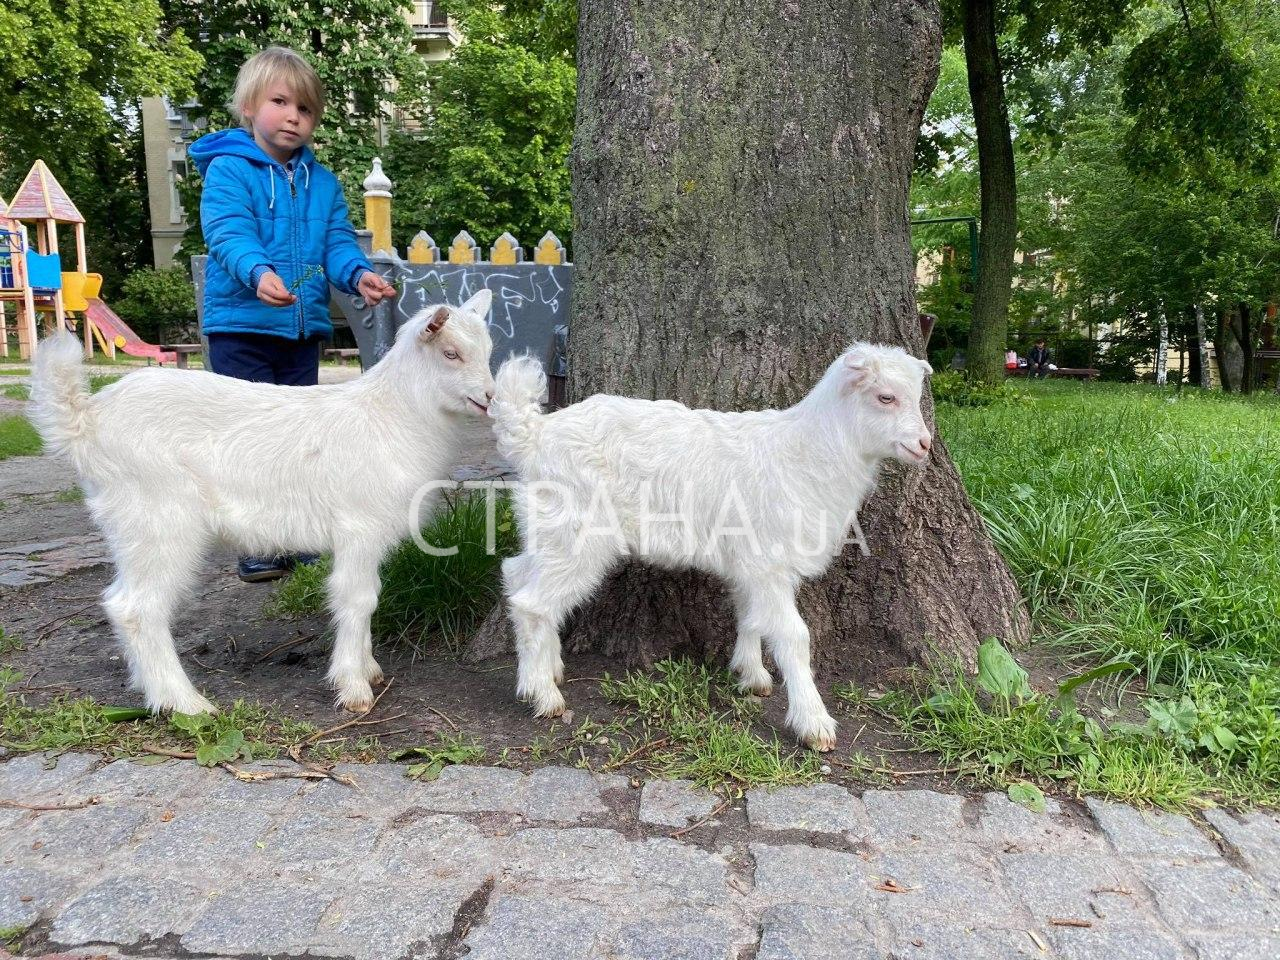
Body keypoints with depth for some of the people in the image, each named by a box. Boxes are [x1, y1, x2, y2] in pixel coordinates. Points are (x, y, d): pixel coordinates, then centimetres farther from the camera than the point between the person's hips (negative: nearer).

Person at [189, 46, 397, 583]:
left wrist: (357, 274, -18)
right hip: (241, 324, -5)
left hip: (304, 327, 6)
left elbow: (337, 240, 4)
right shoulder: (227, 170, -5)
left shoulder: (322, 182, 12)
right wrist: (259, 272, -40)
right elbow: (229, 232, -19)